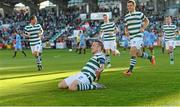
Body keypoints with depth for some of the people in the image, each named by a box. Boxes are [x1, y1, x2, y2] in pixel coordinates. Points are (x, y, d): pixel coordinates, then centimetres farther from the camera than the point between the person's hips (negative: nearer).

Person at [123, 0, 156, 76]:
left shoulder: (139, 14, -2)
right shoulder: (126, 17, 11)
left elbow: (147, 21, 12)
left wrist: (143, 28, -4)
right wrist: (126, 31, 0)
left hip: (138, 36, -6)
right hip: (131, 37, 6)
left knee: (133, 52, -21)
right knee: (138, 54, 14)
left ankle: (130, 70, -22)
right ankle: (150, 57, 42)